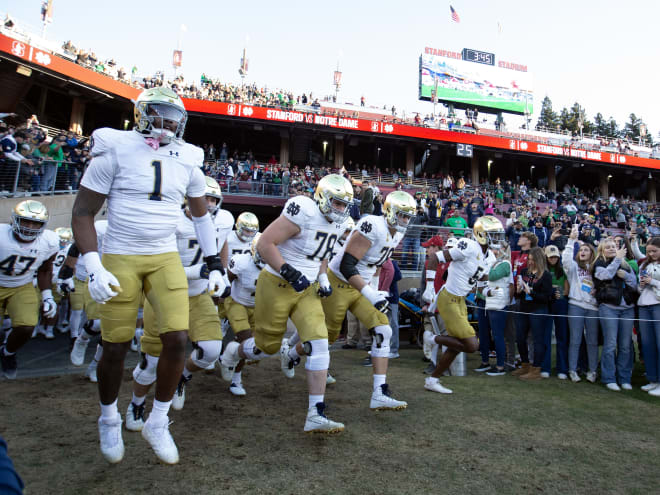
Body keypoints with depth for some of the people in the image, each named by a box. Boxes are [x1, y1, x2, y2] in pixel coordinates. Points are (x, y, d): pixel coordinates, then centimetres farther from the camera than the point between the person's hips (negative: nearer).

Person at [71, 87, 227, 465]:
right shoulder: (116, 151, -6)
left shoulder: (187, 161, 5)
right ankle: (109, 419, 33)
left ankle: (158, 422, 17)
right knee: (116, 347, 4)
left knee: (178, 339, -6)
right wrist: (93, 265, -16)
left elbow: (202, 216, 15)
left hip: (166, 259, 3)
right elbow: (83, 211, -4)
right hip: (120, 260, -3)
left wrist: (215, 266, 10)